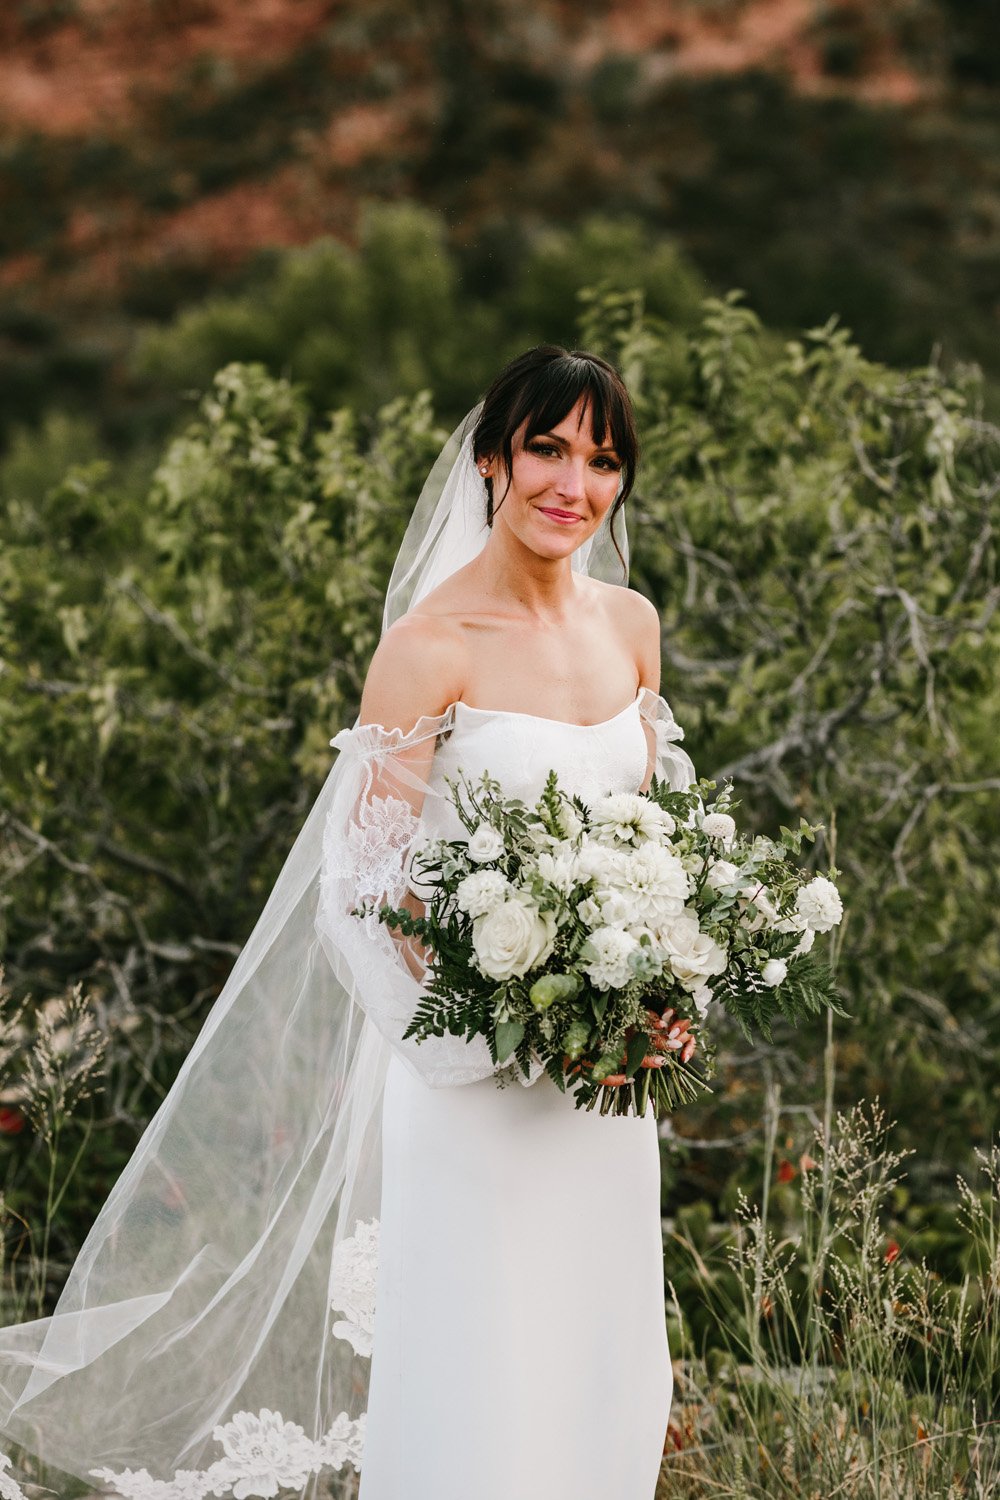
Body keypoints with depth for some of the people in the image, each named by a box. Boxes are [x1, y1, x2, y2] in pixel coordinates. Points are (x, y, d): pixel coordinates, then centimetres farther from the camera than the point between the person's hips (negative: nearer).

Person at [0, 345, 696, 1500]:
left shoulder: (630, 623, 6)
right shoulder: (432, 644, -14)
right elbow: (372, 871, -15)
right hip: (478, 1079, -6)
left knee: (598, 1362, 14)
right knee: (477, 1376, 0)